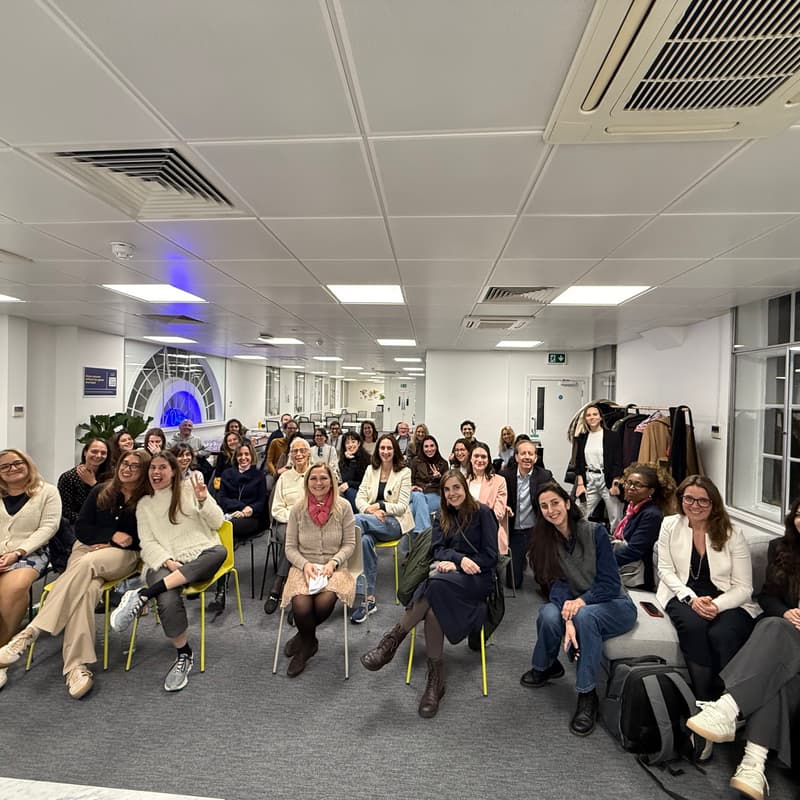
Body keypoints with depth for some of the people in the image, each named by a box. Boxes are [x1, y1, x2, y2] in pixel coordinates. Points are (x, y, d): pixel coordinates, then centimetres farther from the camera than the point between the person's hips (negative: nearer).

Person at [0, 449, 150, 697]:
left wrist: (110, 546, -8)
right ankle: (77, 665, -39)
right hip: (87, 547, 3)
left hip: (123, 555, -2)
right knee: (86, 588, -32)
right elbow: (81, 528, 9)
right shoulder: (100, 491, 11)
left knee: (86, 564, -37)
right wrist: (112, 535, -7)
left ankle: (31, 631, -38)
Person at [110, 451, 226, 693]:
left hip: (200, 558, 0)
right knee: (168, 600, -34)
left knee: (219, 552, -37)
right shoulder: (144, 504, 13)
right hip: (164, 563, 0)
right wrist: (168, 562, -12)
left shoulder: (190, 488, 6)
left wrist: (203, 501, -15)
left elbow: (217, 522, 3)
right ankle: (183, 655, -9)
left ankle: (143, 594, -32)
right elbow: (148, 543, 6)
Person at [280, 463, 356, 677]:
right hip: (304, 567, 1)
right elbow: (290, 548, 4)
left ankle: (303, 639, 8)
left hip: (334, 567, -1)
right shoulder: (297, 509, -2)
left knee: (324, 602, -29)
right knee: (301, 606, -27)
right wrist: (305, 564, -14)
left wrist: (333, 562, -15)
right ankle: (309, 643, 12)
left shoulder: (343, 507, -4)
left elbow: (349, 544, 1)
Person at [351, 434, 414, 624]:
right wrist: (371, 510, -14)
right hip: (371, 520, 3)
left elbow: (402, 506, -4)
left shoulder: (404, 472, 2)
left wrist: (380, 506, -16)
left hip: (394, 522, -3)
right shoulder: (371, 470, 14)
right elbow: (359, 498, 6)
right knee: (365, 540, -35)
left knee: (357, 519, -32)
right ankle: (369, 599, -30)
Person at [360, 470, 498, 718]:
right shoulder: (442, 517, 16)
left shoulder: (482, 513, 1)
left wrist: (453, 564, -13)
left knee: (437, 584, -36)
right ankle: (435, 679, -24)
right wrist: (460, 558, -18)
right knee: (433, 607, -32)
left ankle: (393, 641, -29)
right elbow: (437, 550, 3)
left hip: (477, 579, -4)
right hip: (448, 574, 4)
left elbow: (491, 556, -4)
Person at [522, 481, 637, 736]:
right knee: (548, 614, -29)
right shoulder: (546, 541, -3)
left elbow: (610, 582, -15)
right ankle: (545, 666, 2)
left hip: (614, 605, -3)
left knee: (585, 616, -36)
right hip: (574, 604, 3)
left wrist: (581, 601, -30)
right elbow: (557, 585, -12)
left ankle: (587, 696, -20)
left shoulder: (595, 532, -14)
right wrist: (567, 619, -30)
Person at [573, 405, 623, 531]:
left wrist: (615, 484, -10)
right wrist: (580, 483, 1)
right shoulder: (582, 438, 10)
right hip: (588, 480, 3)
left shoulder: (612, 436, -1)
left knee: (615, 518, 1)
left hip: (607, 479, -3)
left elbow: (618, 462, -4)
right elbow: (578, 463, 10)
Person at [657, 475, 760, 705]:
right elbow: (665, 570, 2)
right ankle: (703, 701, -19)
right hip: (683, 595, 1)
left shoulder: (732, 535, 3)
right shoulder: (670, 525, 6)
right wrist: (691, 599, -15)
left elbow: (743, 587, -1)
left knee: (721, 634, -32)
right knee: (693, 625, -31)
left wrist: (717, 605, -19)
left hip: (727, 602, 0)